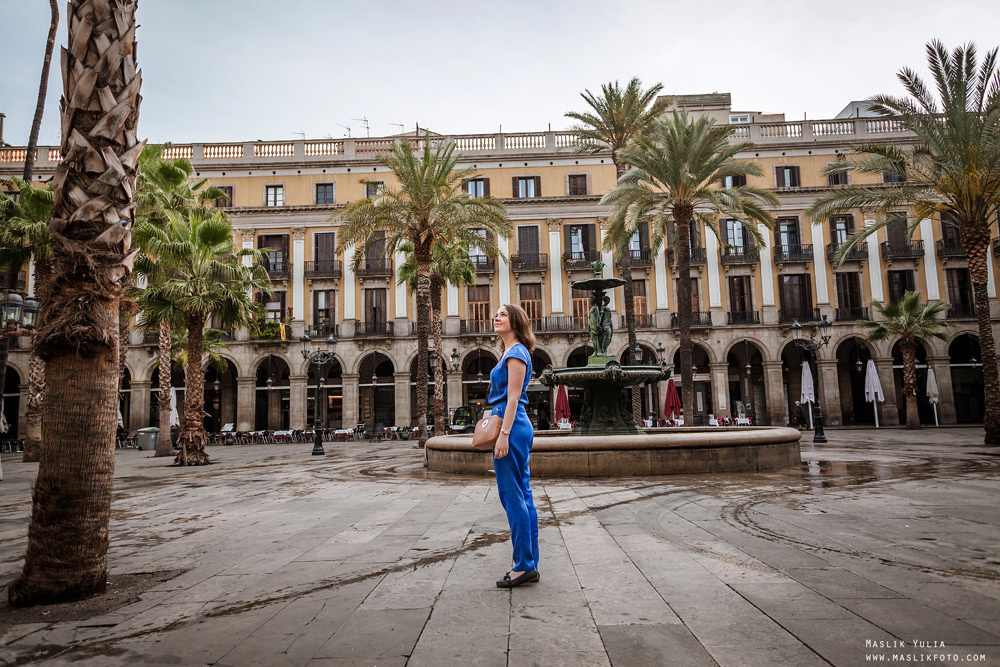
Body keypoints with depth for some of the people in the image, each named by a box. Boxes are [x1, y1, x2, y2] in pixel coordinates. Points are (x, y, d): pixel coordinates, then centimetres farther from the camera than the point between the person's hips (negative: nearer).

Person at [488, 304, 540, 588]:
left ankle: (524, 565, 2)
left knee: (512, 496, -5)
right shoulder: (511, 352, 20)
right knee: (523, 496, 11)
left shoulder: (516, 352, -10)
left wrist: (503, 434, -20)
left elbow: (513, 397, -16)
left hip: (512, 426, -10)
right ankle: (529, 565, 18)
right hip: (518, 426, 10)